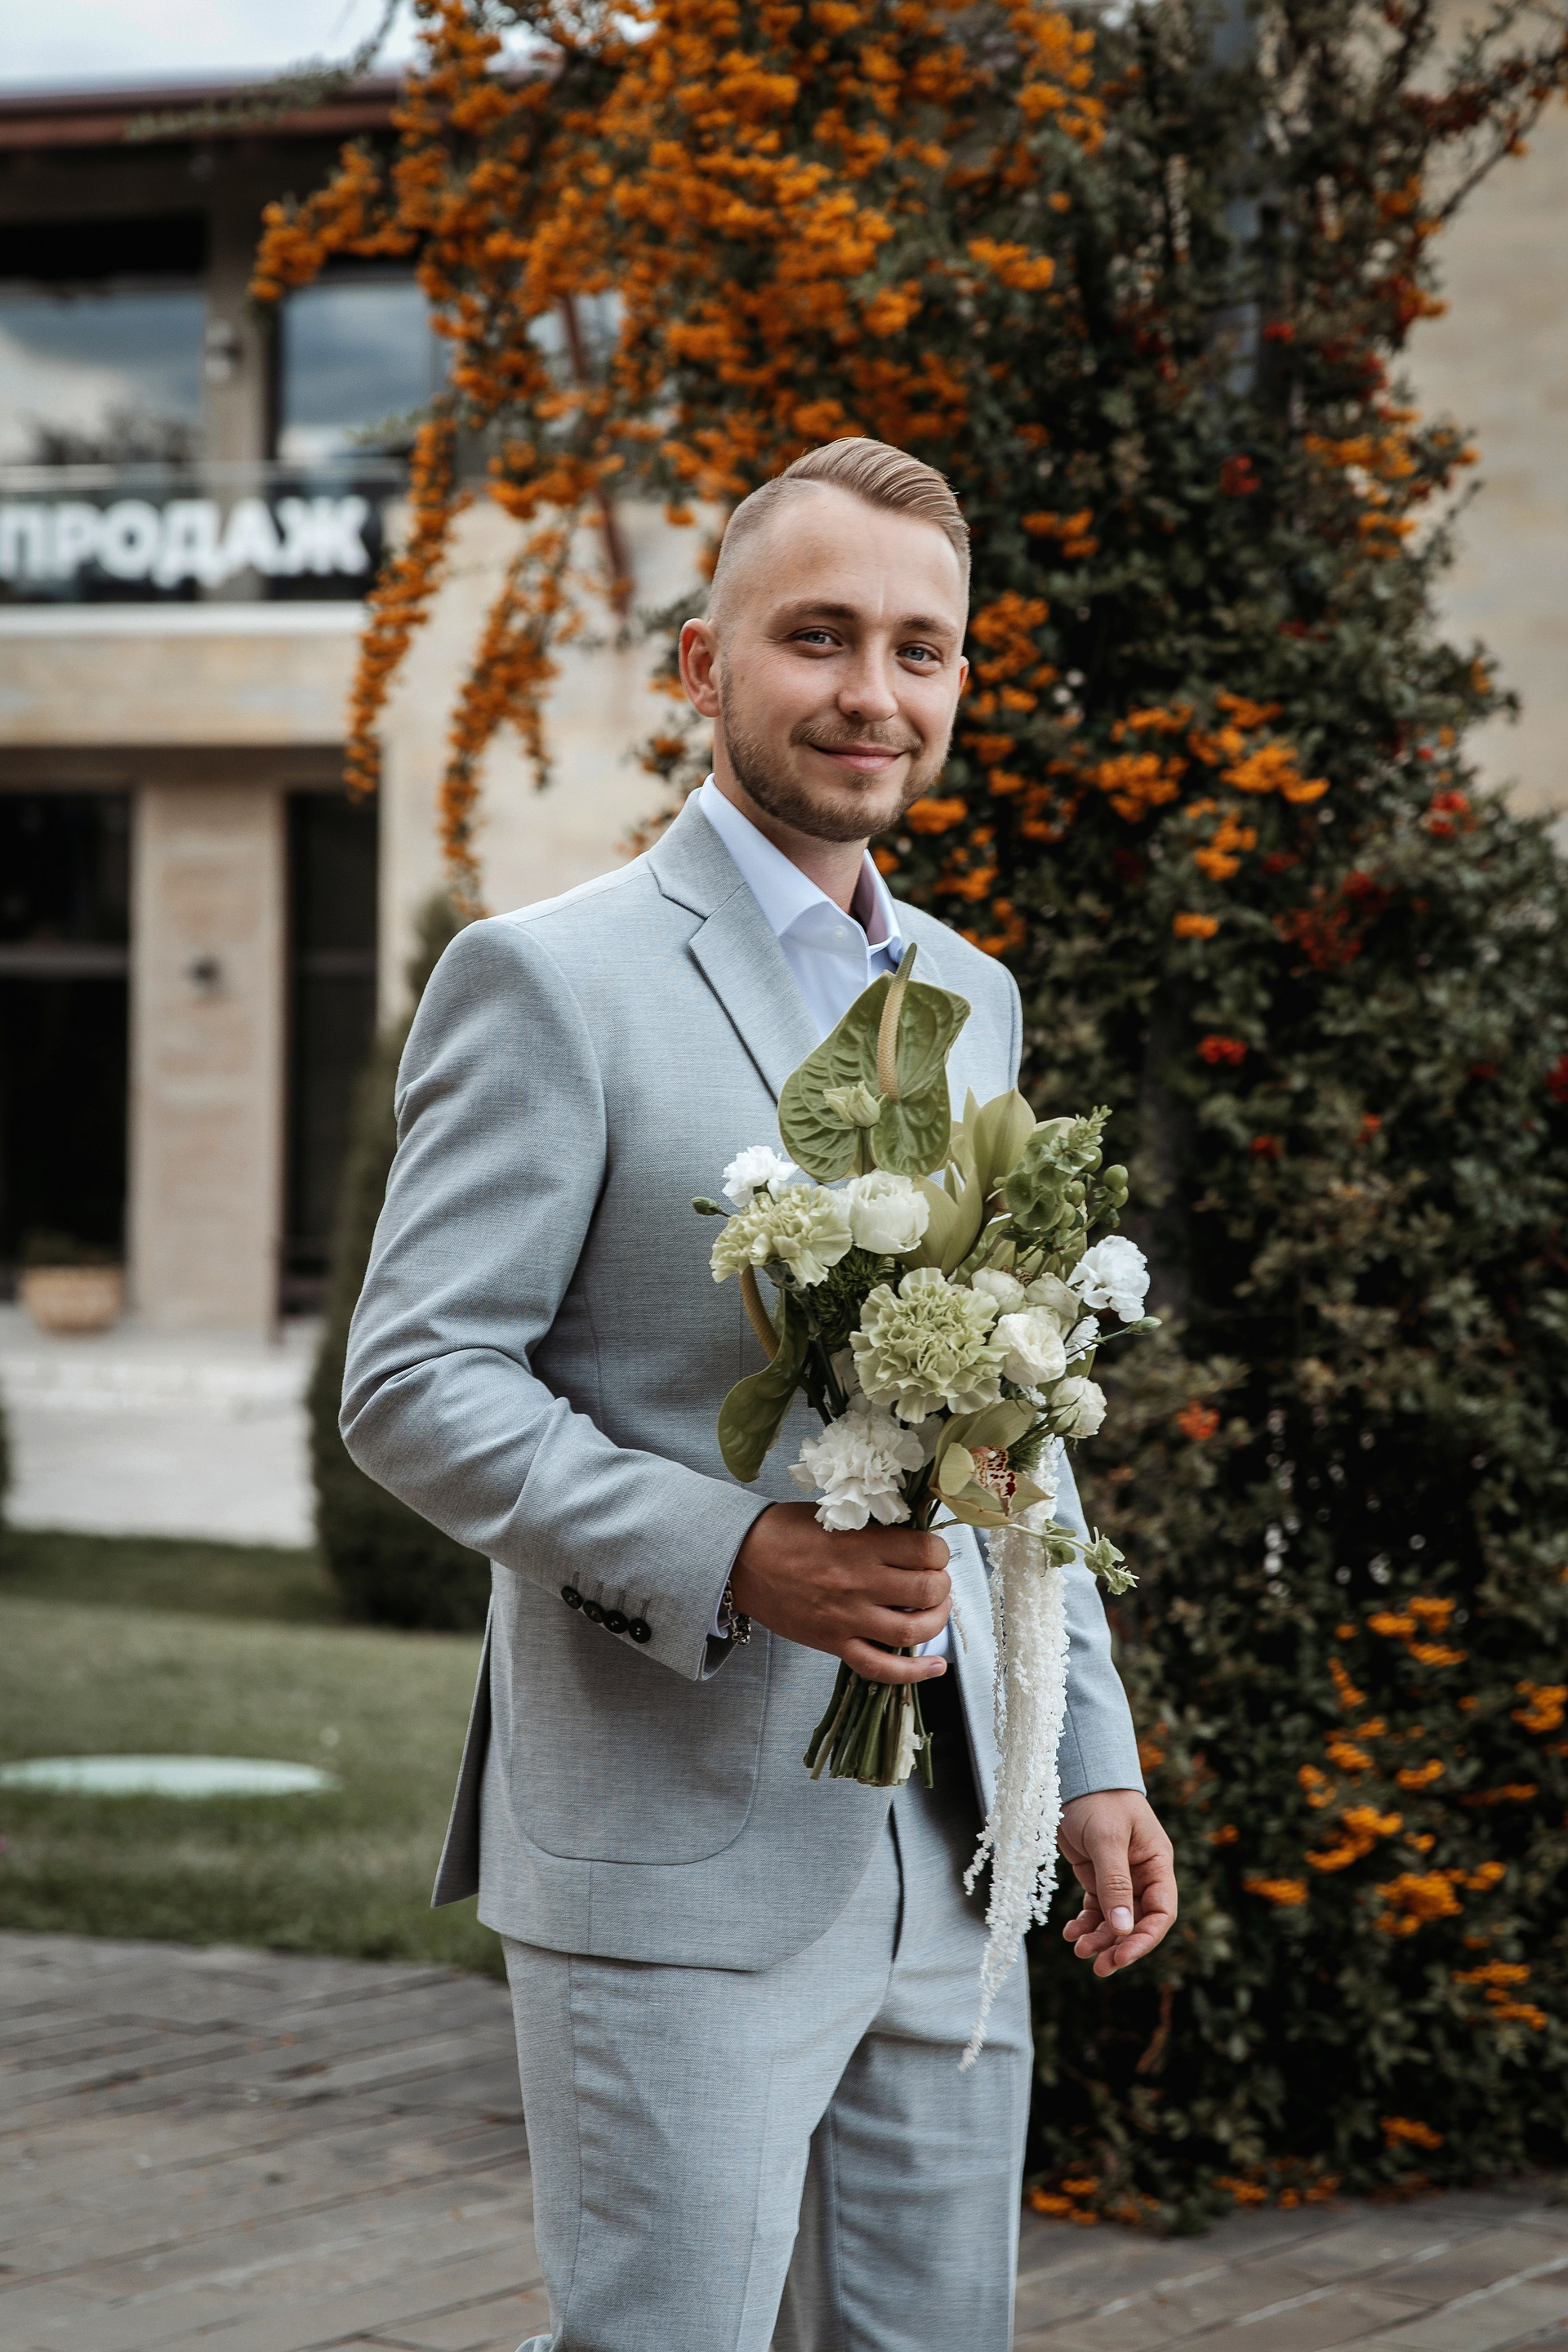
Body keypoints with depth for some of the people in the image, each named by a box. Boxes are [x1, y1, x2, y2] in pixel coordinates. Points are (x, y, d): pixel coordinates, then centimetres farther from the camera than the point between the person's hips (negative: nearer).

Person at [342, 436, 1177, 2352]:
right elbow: (412, 1384, -12)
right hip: (676, 1851, -7)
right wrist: (732, 1559, -23)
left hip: (948, 1849, 7)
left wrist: (1093, 1755, 14)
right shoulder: (552, 979, -6)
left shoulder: (967, 994, 16)